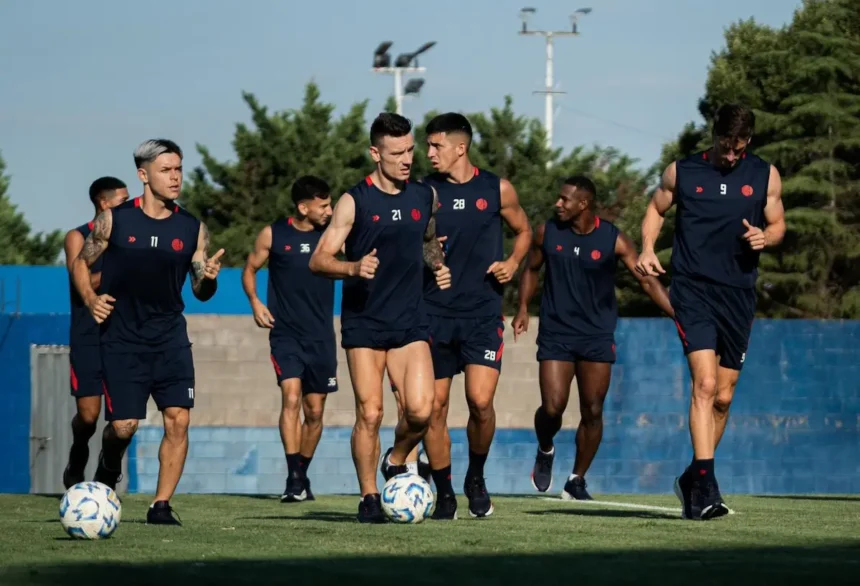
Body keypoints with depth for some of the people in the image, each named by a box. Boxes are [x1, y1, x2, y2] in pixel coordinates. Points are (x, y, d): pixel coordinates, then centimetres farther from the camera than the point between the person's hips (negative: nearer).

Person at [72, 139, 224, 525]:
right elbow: (82, 262, 9)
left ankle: (161, 505, 0)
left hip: (170, 337, 2)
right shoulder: (114, 220, -3)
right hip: (122, 338, -2)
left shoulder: (192, 229, 3)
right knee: (124, 424, -8)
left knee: (178, 418, -10)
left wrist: (208, 278, -15)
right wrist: (90, 299, -8)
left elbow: (201, 292, 8)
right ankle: (109, 468, 27)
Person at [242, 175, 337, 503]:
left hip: (321, 337, 3)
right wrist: (255, 301, -6)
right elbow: (250, 269, 10)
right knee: (291, 397, -20)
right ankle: (294, 480, -22)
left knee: (315, 411, 7)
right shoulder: (273, 235, -1)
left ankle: (302, 477, 25)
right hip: (285, 334, -3)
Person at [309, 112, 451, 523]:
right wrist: (353, 268, -26)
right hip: (364, 323, -3)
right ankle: (369, 498, 8)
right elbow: (319, 260, -7)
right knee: (369, 414, -7)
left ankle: (397, 462, 17)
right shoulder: (354, 201, -5)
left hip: (410, 323, 3)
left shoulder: (425, 196, 8)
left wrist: (438, 265, 7)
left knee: (421, 409, -12)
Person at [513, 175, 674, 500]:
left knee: (592, 412, -1)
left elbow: (647, 280, -7)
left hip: (597, 336, 0)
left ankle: (577, 480, 13)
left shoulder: (614, 240, -7)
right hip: (555, 335, 0)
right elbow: (531, 270, 16)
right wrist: (523, 308, 4)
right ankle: (545, 451, 22)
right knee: (552, 408, -11)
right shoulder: (547, 233, 0)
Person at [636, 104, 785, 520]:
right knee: (705, 383, -19)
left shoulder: (765, 176, 7)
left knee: (723, 396, 9)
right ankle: (705, 485, -24)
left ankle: (694, 479, 26)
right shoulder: (681, 172, 4)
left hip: (739, 294, 3)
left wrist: (764, 237, -10)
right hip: (693, 289, -3)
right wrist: (647, 248, 1)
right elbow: (656, 208, 19)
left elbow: (777, 224, 14)